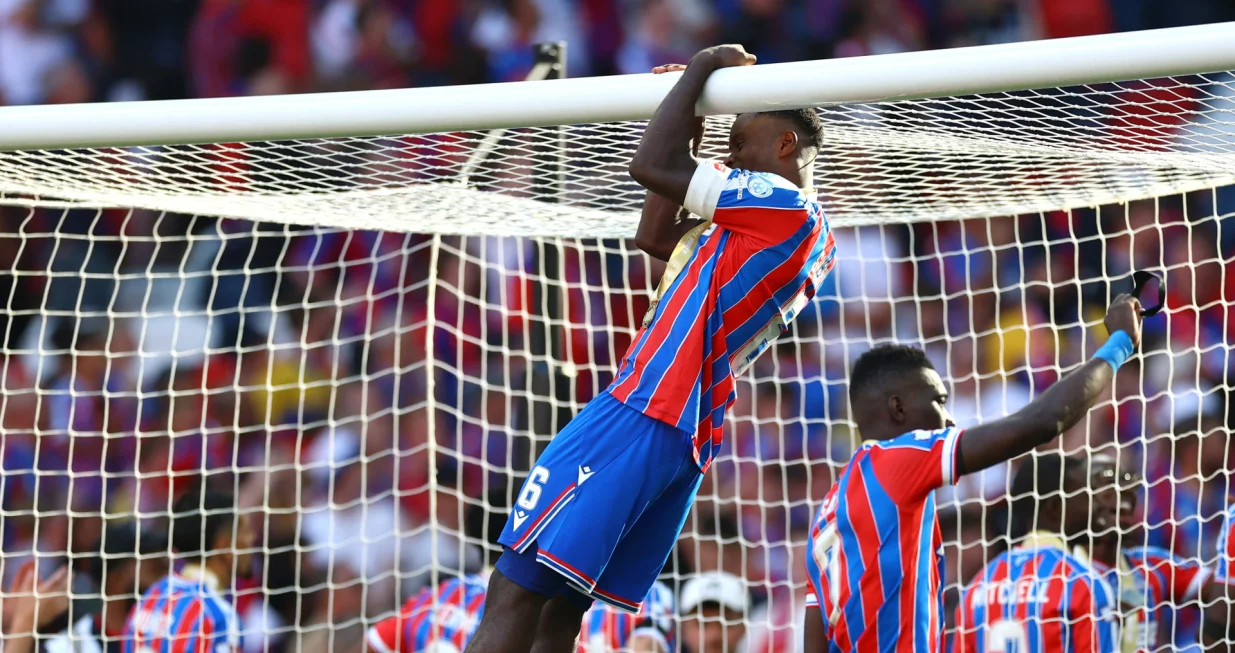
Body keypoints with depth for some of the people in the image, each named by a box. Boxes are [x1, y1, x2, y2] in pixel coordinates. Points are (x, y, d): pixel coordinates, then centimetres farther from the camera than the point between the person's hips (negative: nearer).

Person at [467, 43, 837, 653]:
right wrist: (687, 121, 28)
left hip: (639, 415, -10)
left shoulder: (785, 205, -8)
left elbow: (649, 165, -13)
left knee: (514, 592, -14)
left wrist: (704, 65, 0)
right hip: (688, 441, 10)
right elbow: (654, 236, 30)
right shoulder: (808, 236, 22)